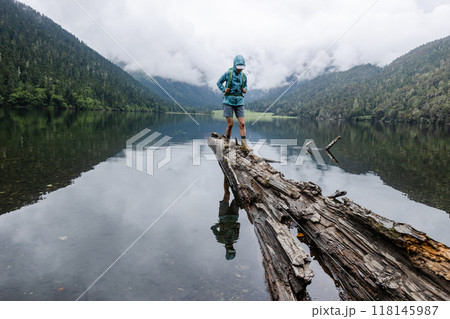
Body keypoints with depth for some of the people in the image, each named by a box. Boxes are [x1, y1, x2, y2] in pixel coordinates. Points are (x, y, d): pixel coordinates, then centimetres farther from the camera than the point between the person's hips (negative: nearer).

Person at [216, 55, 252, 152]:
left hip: (239, 102, 3)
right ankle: (227, 142, 17)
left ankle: (244, 144, -5)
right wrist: (224, 90, -7)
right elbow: (219, 83, 10)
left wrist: (245, 90, -1)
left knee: (242, 124, -6)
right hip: (228, 101, -3)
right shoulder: (228, 74, -2)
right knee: (230, 124, -5)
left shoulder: (244, 76, 7)